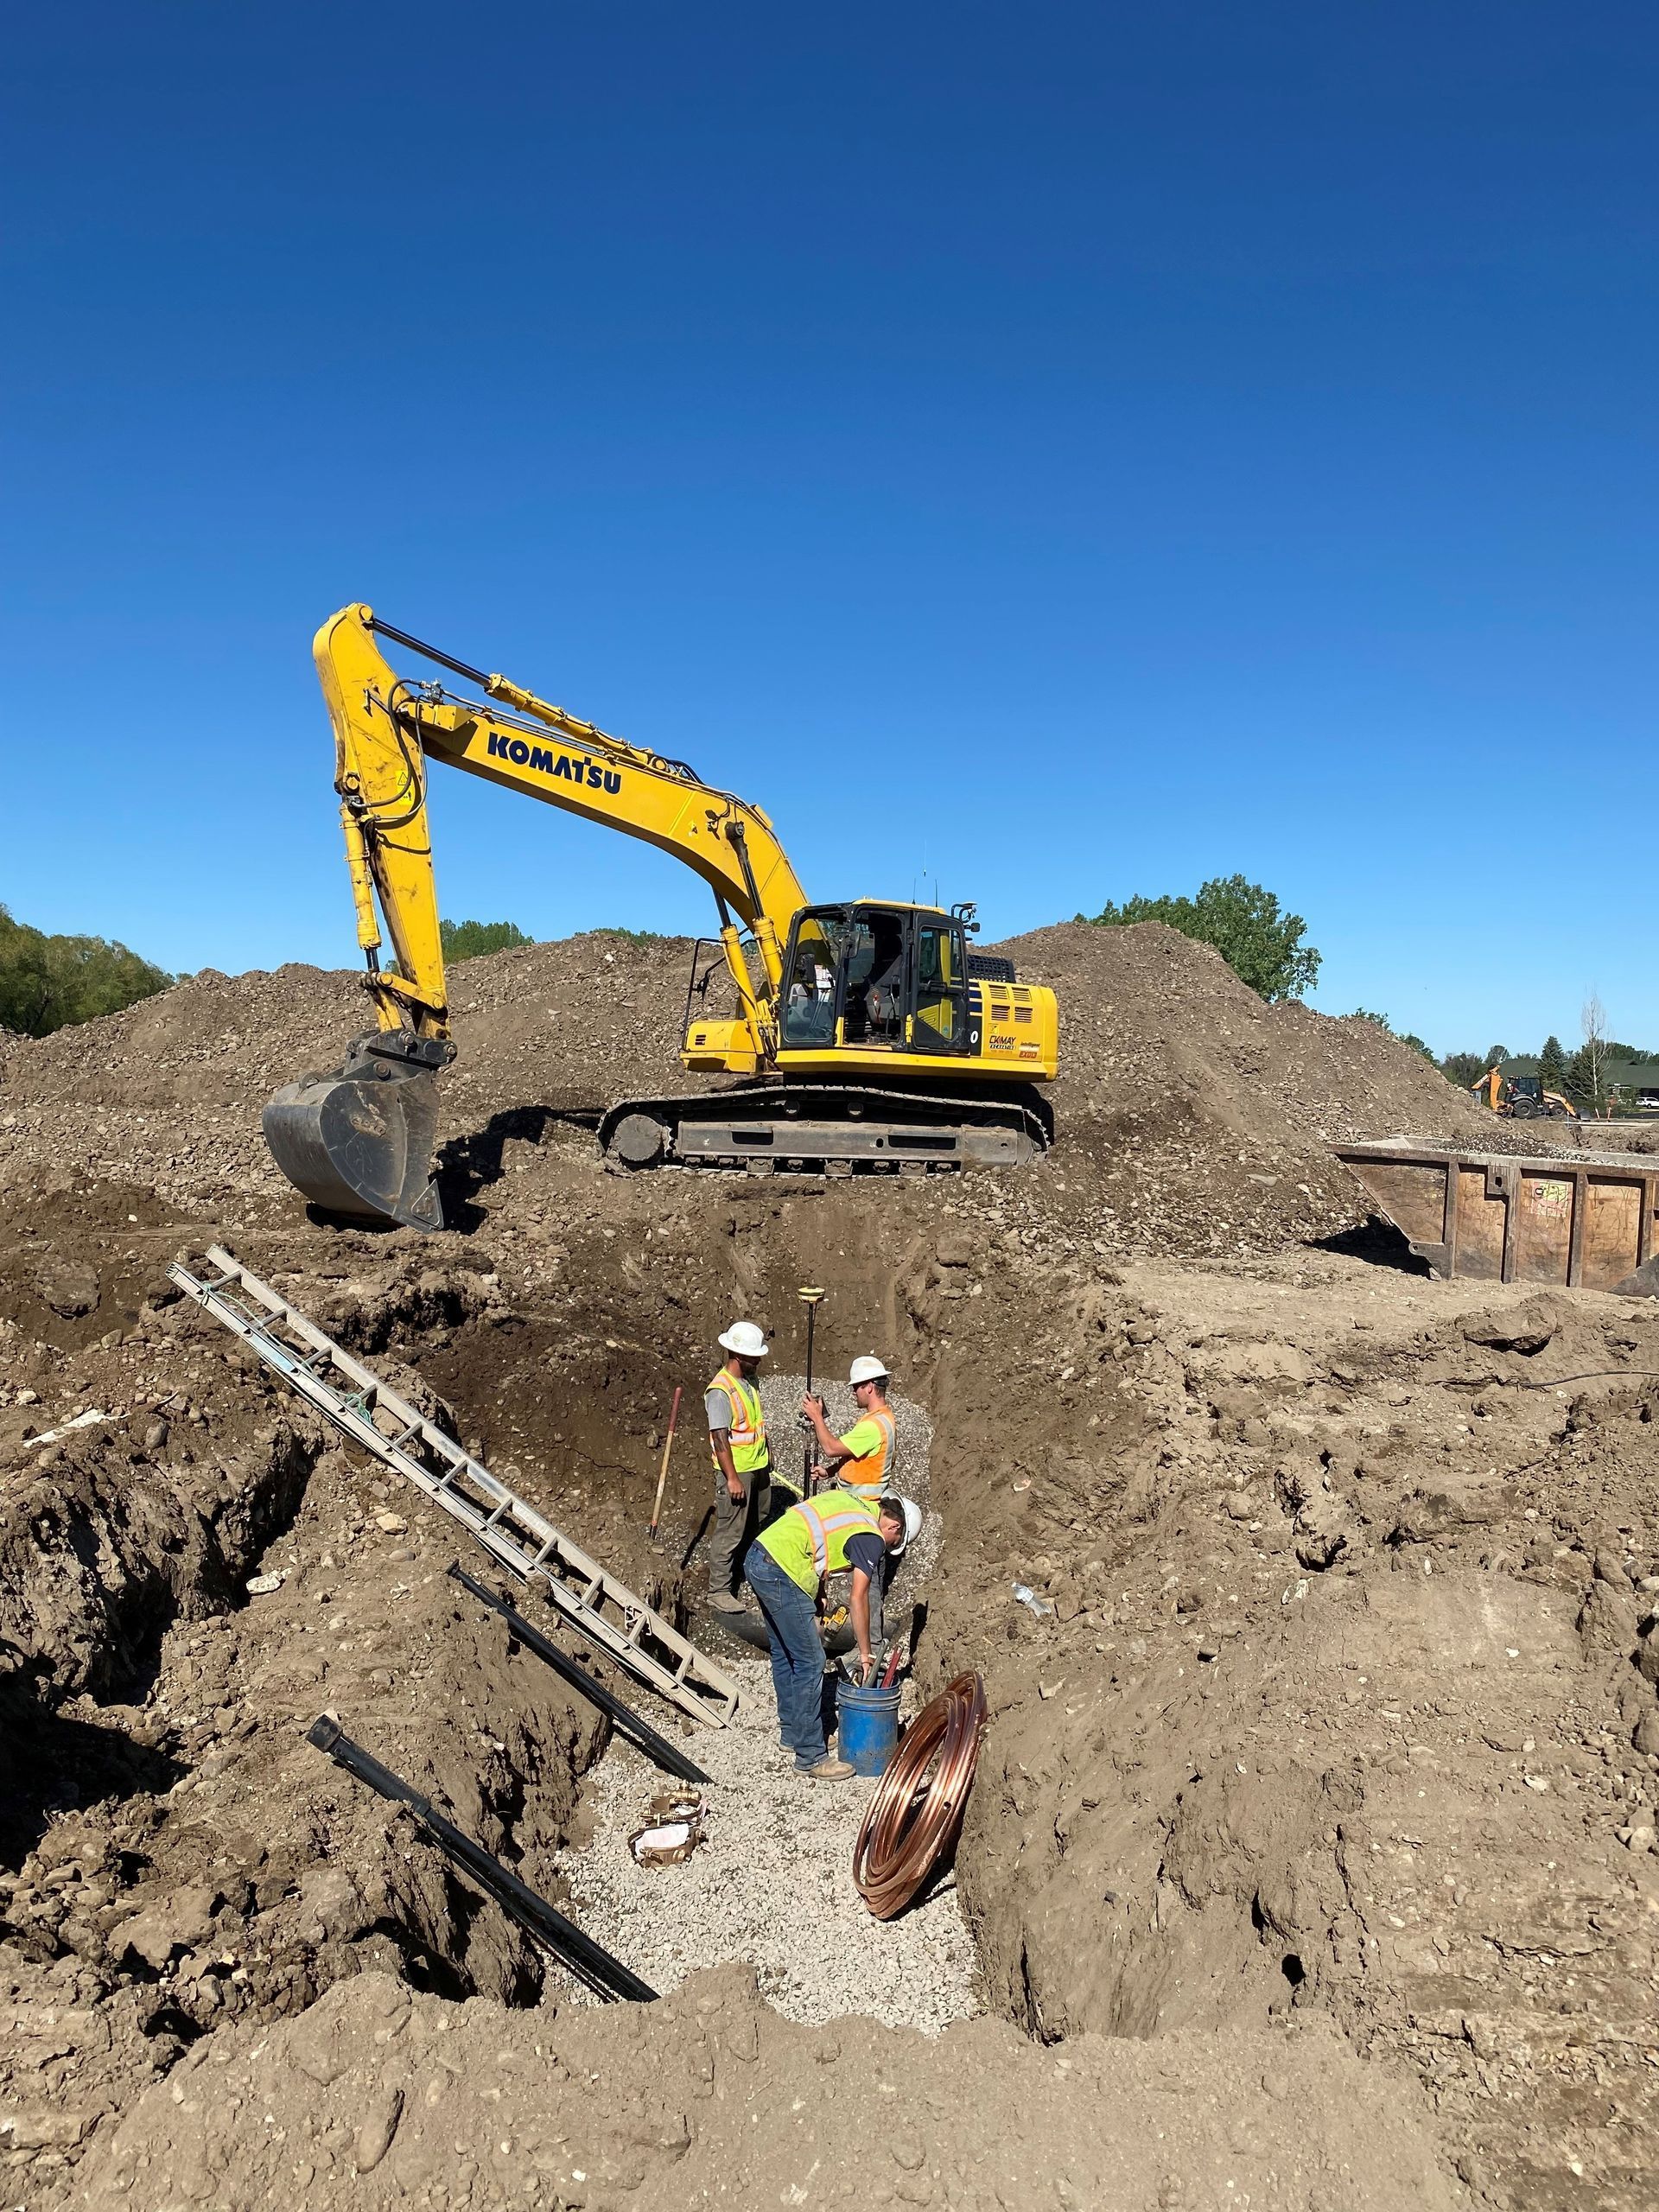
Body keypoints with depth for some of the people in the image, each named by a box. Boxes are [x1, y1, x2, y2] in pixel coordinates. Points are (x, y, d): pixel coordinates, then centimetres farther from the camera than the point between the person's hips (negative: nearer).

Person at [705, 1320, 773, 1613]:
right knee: (729, 1532, -1)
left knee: (753, 1527, 20)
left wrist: (766, 1454, 22)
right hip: (736, 1471, -9)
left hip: (759, 1468, 9)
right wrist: (732, 1478, -23)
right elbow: (720, 1438, -23)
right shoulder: (720, 1391, -22)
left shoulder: (750, 1382, 6)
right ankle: (719, 1591, 9)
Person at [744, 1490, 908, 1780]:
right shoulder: (870, 1537, -4)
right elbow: (858, 1600, -4)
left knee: (784, 1654, 22)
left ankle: (791, 1733, 36)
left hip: (756, 1556, 9)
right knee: (810, 1663, 2)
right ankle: (810, 1757, 10)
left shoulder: (848, 1500, 18)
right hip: (782, 1573, -9)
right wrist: (866, 1653, 7)